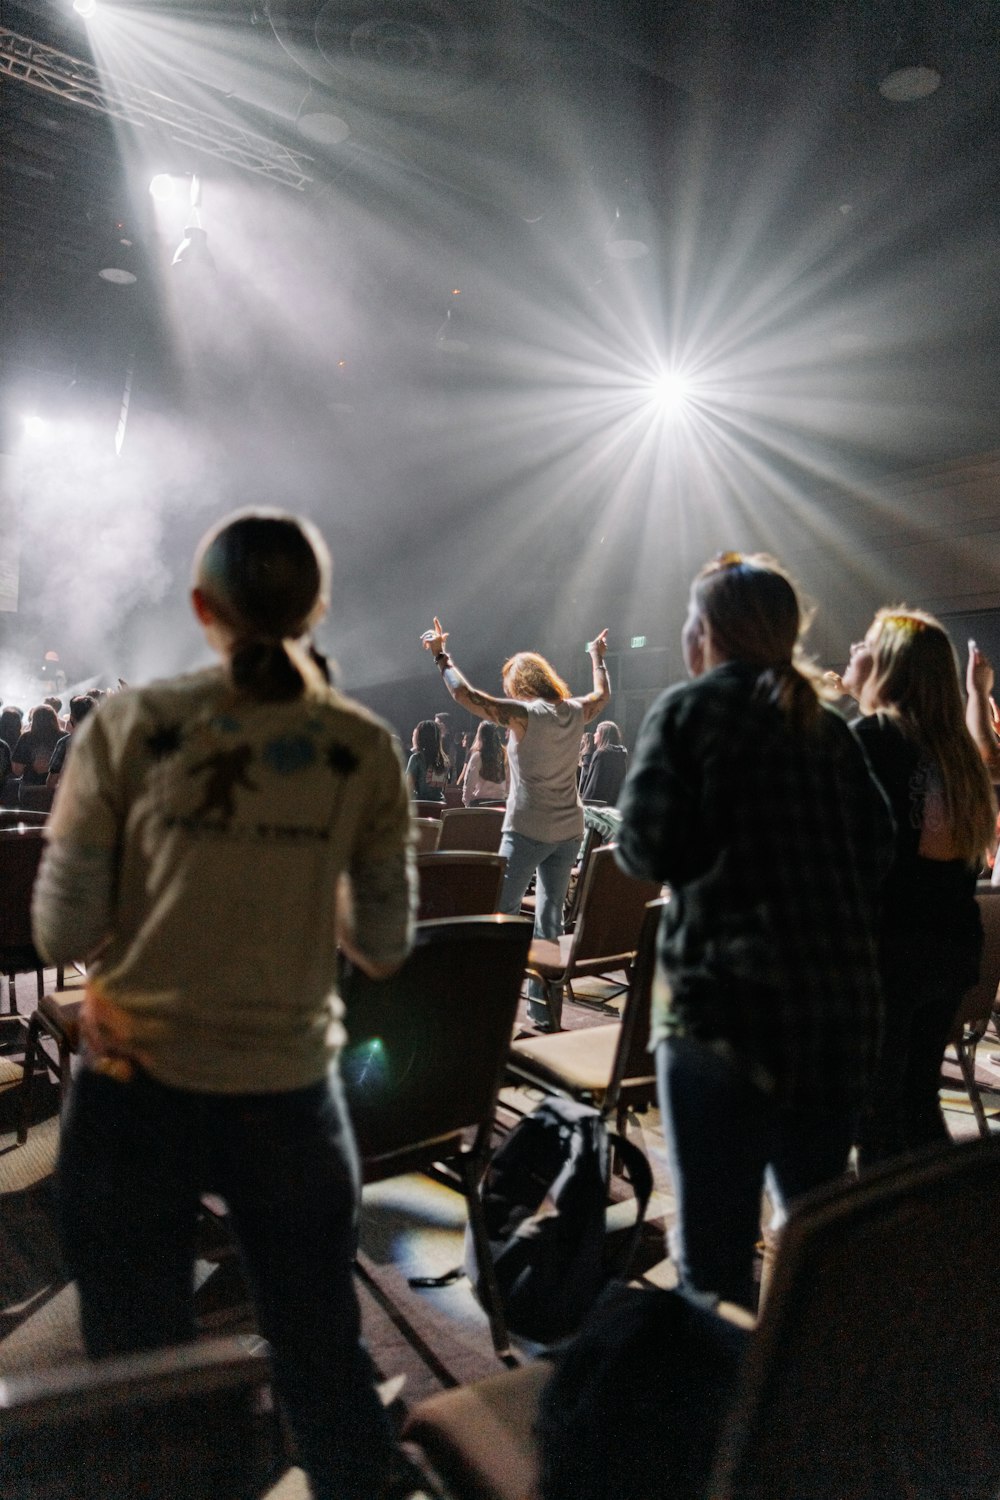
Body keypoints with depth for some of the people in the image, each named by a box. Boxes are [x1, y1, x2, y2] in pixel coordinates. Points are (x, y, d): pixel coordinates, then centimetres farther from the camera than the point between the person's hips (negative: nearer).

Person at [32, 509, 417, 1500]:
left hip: (134, 1089, 0)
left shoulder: (128, 727, -8)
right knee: (322, 1353, 20)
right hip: (288, 1092, 1)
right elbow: (385, 947, -1)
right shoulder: (364, 750, -5)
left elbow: (62, 934, -7)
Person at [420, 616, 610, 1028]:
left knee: (502, 912, 4)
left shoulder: (524, 715, -13)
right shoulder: (575, 712, 5)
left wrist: (440, 655, -3)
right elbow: (602, 693, 28)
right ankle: (545, 1007, 16)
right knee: (550, 918, 11)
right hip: (568, 831, 6)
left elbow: (466, 695, -16)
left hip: (527, 830, -6)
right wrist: (597, 656, 44)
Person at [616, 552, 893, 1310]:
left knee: (716, 1237, 4)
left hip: (725, 999, -6)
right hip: (844, 1004, 7)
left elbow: (646, 849, -13)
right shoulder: (828, 725, 12)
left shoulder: (689, 708, -4)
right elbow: (877, 850, 7)